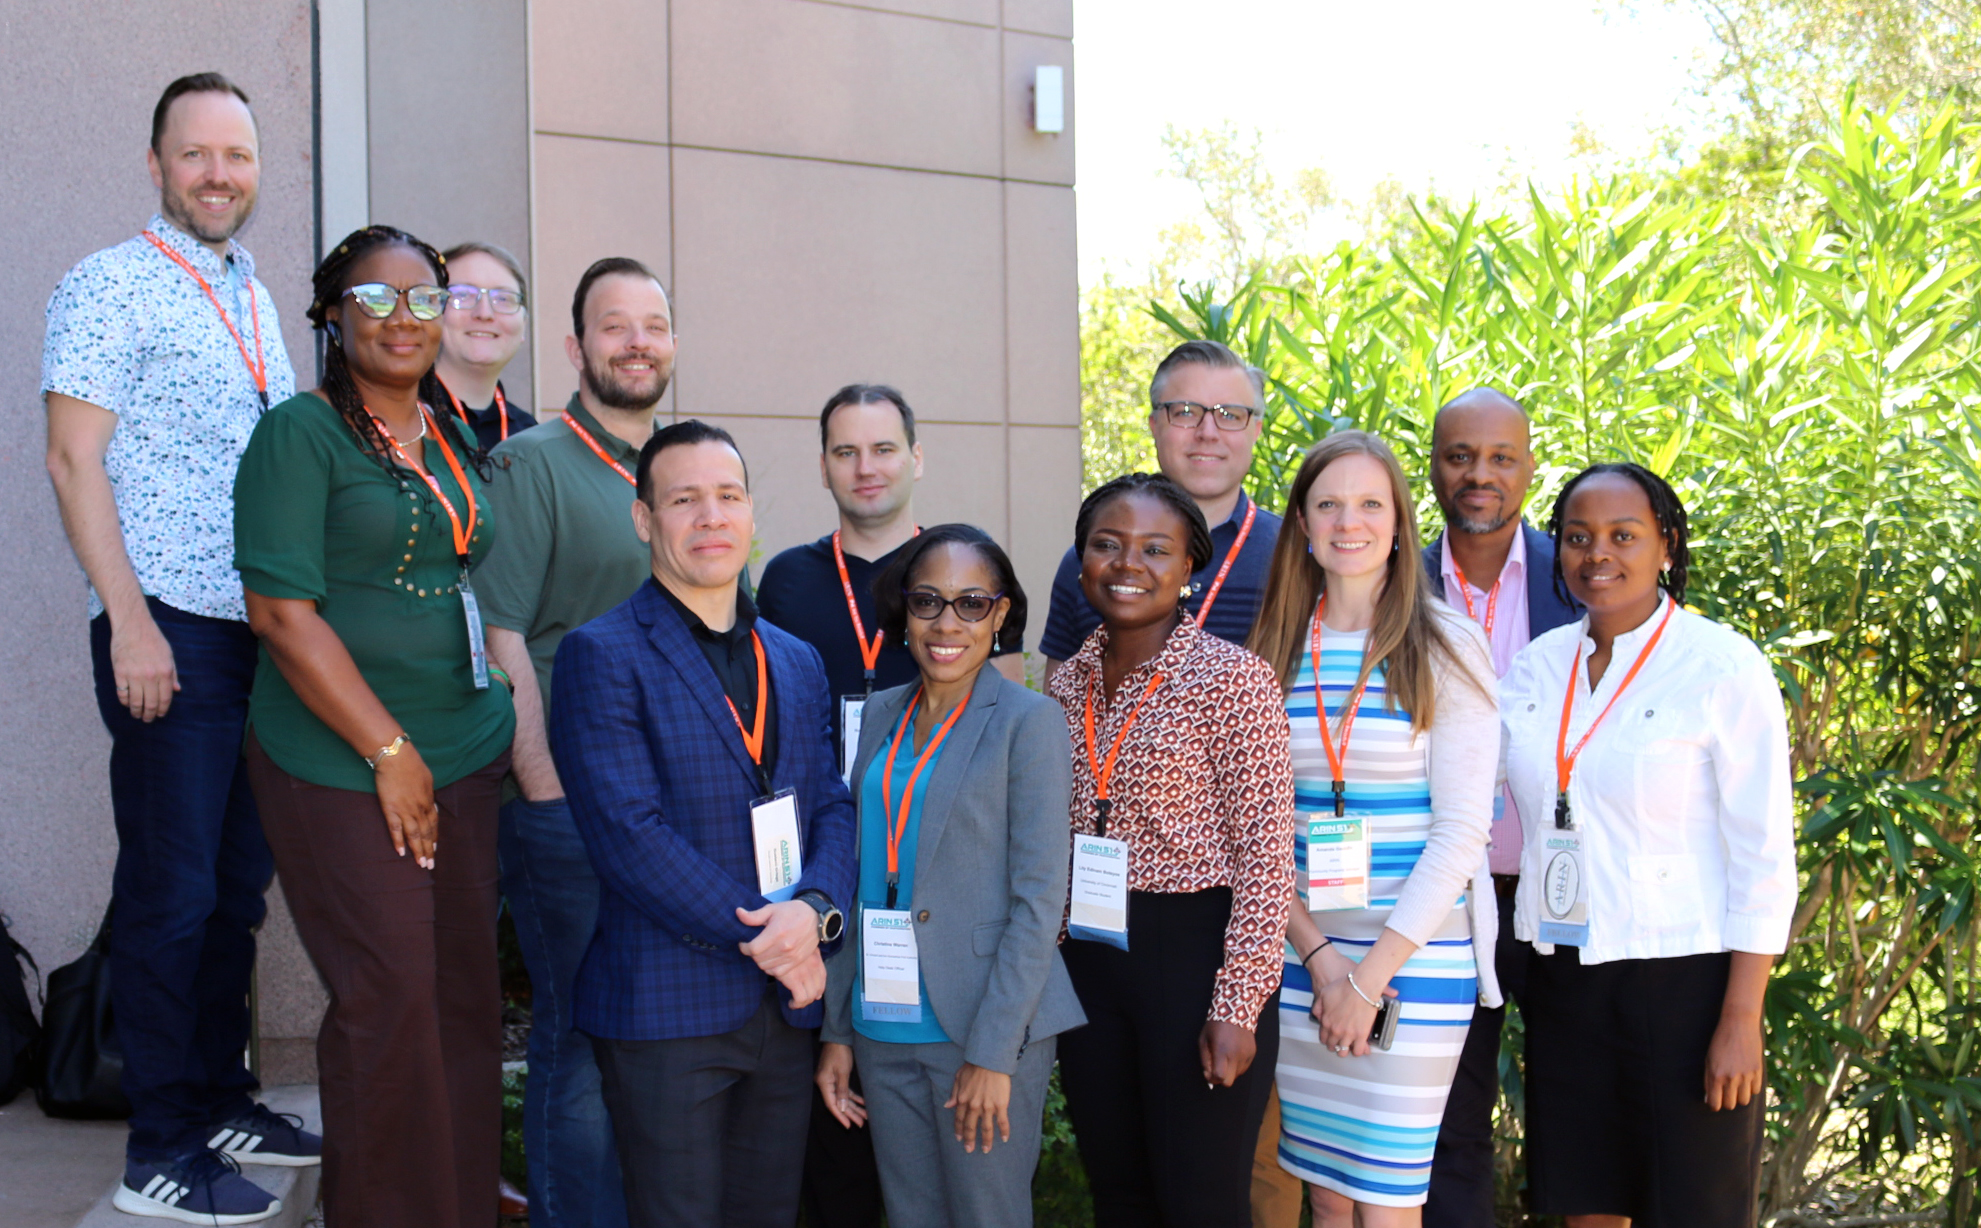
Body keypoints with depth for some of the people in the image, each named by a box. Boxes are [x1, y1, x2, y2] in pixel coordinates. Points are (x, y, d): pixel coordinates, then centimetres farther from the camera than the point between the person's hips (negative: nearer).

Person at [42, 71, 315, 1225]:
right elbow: (75, 458, -11)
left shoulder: (256, 298, 17)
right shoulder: (112, 285, -5)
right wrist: (131, 620, -17)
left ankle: (221, 1100, 25)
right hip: (173, 635, -7)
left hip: (266, 633, 7)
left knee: (238, 883, 13)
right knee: (172, 891, -3)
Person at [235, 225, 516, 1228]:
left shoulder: (457, 439, 13)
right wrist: (389, 750, -14)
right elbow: (282, 613, -13)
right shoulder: (301, 433, -7)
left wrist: (501, 727, 12)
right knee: (389, 998, -4)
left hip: (470, 756, 6)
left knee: (467, 988, 8)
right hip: (342, 763, -6)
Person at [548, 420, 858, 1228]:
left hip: (787, 1007, 6)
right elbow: (629, 834, -14)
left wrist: (814, 909, -12)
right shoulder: (601, 657, -6)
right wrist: (763, 936, -14)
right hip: (668, 1004, -6)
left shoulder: (796, 662, 15)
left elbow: (833, 805, 9)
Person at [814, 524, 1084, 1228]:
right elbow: (862, 881, 12)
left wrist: (992, 1052, -15)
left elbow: (1038, 899, -10)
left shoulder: (1028, 721, -7)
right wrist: (838, 1028, 9)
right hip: (885, 1030, 5)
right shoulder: (884, 715, 9)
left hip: (986, 1032, -5)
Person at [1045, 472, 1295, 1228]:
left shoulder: (1233, 678, -11)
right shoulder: (1068, 686, 7)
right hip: (1088, 959, 6)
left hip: (1195, 956, -6)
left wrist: (1237, 1006, -17)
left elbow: (1266, 859, -13)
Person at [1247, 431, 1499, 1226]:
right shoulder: (1274, 652, 6)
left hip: (1415, 957, -3)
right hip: (1299, 951, 4)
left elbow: (1460, 831, -9)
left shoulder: (1446, 647, -4)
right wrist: (1318, 956, -6)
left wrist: (1371, 977, -12)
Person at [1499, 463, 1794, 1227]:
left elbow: (1764, 856, -10)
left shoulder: (1723, 669, -9)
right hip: (1563, 978, 5)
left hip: (1682, 981, -5)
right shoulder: (1538, 665, 5)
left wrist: (1742, 1020, -13)